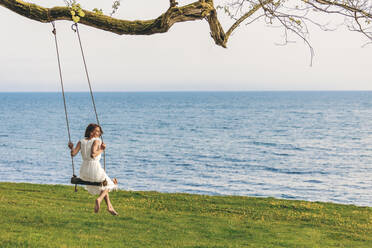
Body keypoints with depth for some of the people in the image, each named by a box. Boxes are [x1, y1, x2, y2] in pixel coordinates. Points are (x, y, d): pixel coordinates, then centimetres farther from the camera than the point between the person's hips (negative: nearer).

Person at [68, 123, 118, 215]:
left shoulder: (81, 141, 7)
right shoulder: (96, 141, -8)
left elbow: (73, 153, -3)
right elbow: (93, 154, -23)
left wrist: (71, 148, 14)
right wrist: (101, 150, -10)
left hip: (84, 171, 6)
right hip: (95, 170, -6)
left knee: (102, 186, 32)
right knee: (108, 184, 24)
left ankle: (110, 206, 26)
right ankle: (99, 199, -4)